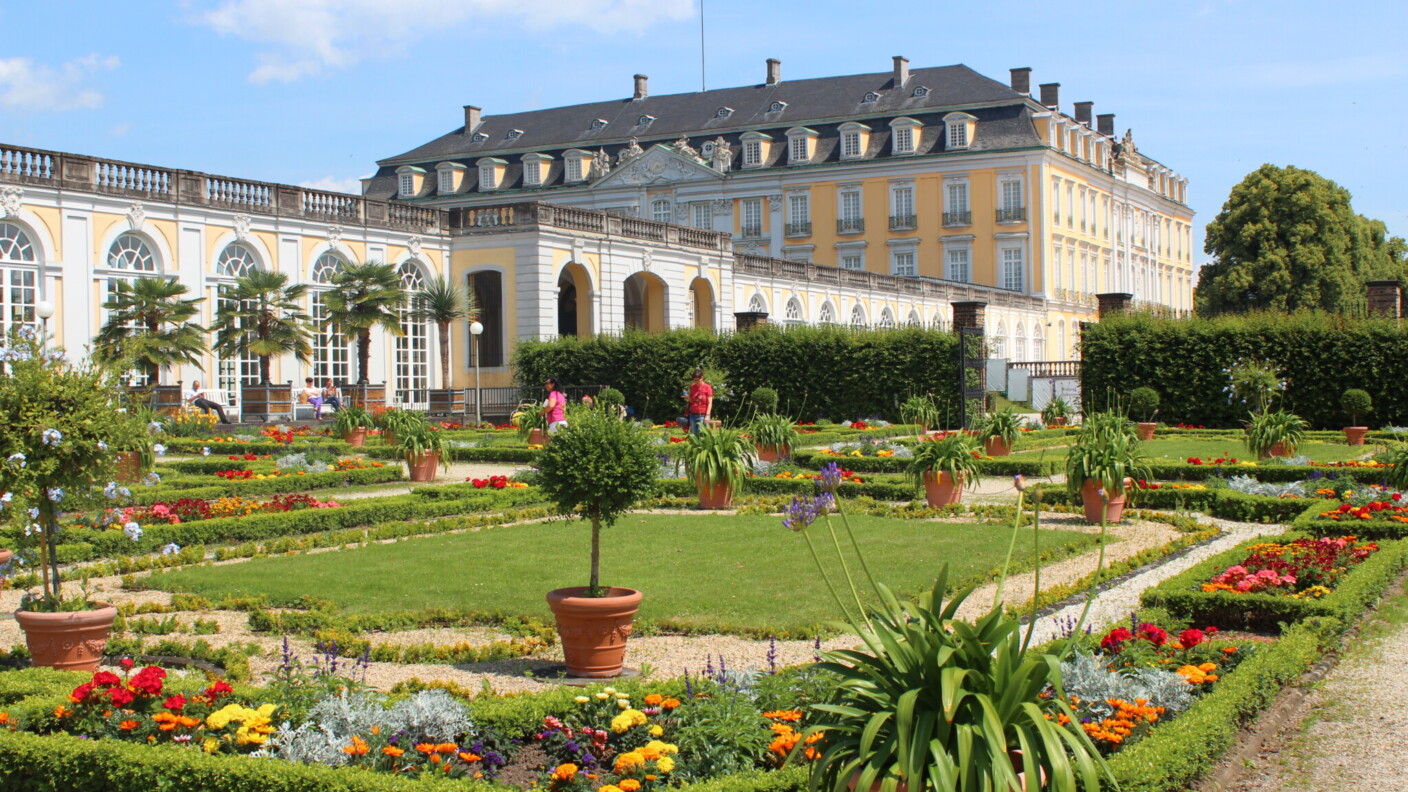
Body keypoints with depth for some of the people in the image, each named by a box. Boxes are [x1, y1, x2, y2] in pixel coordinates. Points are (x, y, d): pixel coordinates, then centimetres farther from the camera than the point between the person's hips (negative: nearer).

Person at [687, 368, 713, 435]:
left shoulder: (707, 387, -5)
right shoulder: (692, 387, 9)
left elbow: (710, 403, -6)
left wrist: (707, 415, -15)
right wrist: (688, 397, -6)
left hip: (703, 415, -5)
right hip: (693, 414, 5)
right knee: (693, 435, 1)